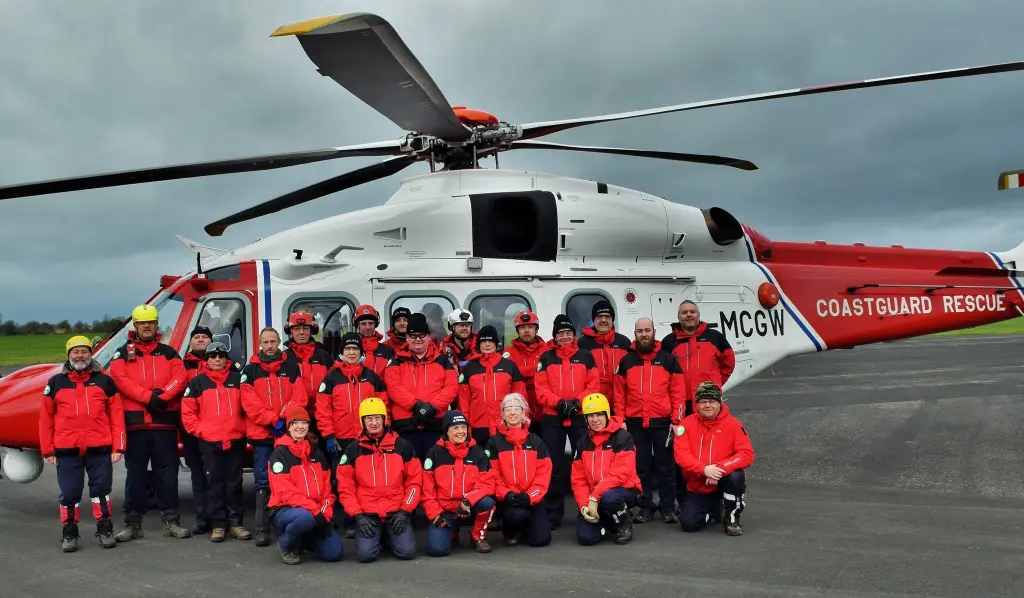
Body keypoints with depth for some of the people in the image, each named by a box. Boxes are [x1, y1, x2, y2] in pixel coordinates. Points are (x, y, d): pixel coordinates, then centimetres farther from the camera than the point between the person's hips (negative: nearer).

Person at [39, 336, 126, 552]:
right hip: (67, 451, 0)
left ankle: (105, 531, 15)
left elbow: (116, 415, 5)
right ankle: (69, 534, 14)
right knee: (69, 493, 4)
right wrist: (48, 450, 2)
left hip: (100, 449, 0)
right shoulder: (55, 383, 9)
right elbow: (46, 418, 8)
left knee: (101, 490, 5)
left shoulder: (104, 381, 8)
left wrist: (118, 447, -1)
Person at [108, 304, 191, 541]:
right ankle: (132, 524, 11)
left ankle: (171, 522, 10)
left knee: (168, 472, 3)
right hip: (135, 423, -1)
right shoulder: (123, 353, 9)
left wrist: (163, 396, -16)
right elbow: (119, 379, -7)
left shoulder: (168, 353, 14)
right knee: (135, 473, 4)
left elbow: (180, 378, 1)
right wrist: (148, 397, -17)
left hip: (165, 422, 1)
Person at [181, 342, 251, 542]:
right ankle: (218, 525, 7)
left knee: (234, 482, 4)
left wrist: (243, 428, 2)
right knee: (214, 483, 2)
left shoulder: (238, 379, 8)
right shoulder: (198, 382, 6)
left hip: (236, 441, 1)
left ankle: (236, 523, 9)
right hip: (209, 442, -1)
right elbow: (187, 412, 4)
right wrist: (200, 431, -5)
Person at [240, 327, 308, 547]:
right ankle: (261, 529, -1)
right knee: (263, 482, -2)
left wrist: (285, 418, -12)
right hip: (262, 434, -1)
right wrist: (273, 420, -13)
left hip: (289, 433, 1)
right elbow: (250, 402, -4)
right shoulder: (250, 370, 4)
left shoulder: (291, 367, 9)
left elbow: (299, 397, 3)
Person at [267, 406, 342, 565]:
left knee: (335, 553, -11)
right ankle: (286, 545, -6)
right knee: (305, 517, -40)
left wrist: (325, 514, -7)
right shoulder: (280, 454, -7)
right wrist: (315, 510, -23)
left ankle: (302, 540, 19)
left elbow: (327, 488, 10)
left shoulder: (317, 454, 12)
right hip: (285, 510, -5)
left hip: (316, 514, 5)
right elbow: (285, 492, -16)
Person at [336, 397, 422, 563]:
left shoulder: (402, 446, 4)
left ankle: (390, 535, 16)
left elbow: (414, 480, 4)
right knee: (365, 554, -21)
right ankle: (378, 536, 14)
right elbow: (345, 487, 3)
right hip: (367, 515, 0)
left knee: (407, 552, -18)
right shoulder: (353, 450, 5)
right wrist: (358, 515, -8)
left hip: (397, 513, 0)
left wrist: (405, 511, -6)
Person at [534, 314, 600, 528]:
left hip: (580, 416, 0)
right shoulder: (546, 358, 5)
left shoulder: (586, 356, 7)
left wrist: (577, 402, -12)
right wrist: (559, 403, -15)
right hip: (552, 418, 0)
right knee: (555, 466, 3)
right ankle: (553, 513, 10)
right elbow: (541, 388, -1)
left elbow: (593, 385, 2)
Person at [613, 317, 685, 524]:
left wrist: (676, 420, -5)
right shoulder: (626, 361, 8)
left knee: (665, 466, 4)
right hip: (635, 423, 1)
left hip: (662, 423, -1)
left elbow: (678, 392, 1)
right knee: (641, 467, 7)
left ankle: (668, 508, 11)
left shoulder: (668, 359, 3)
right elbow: (619, 394, 8)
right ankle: (646, 508, 15)